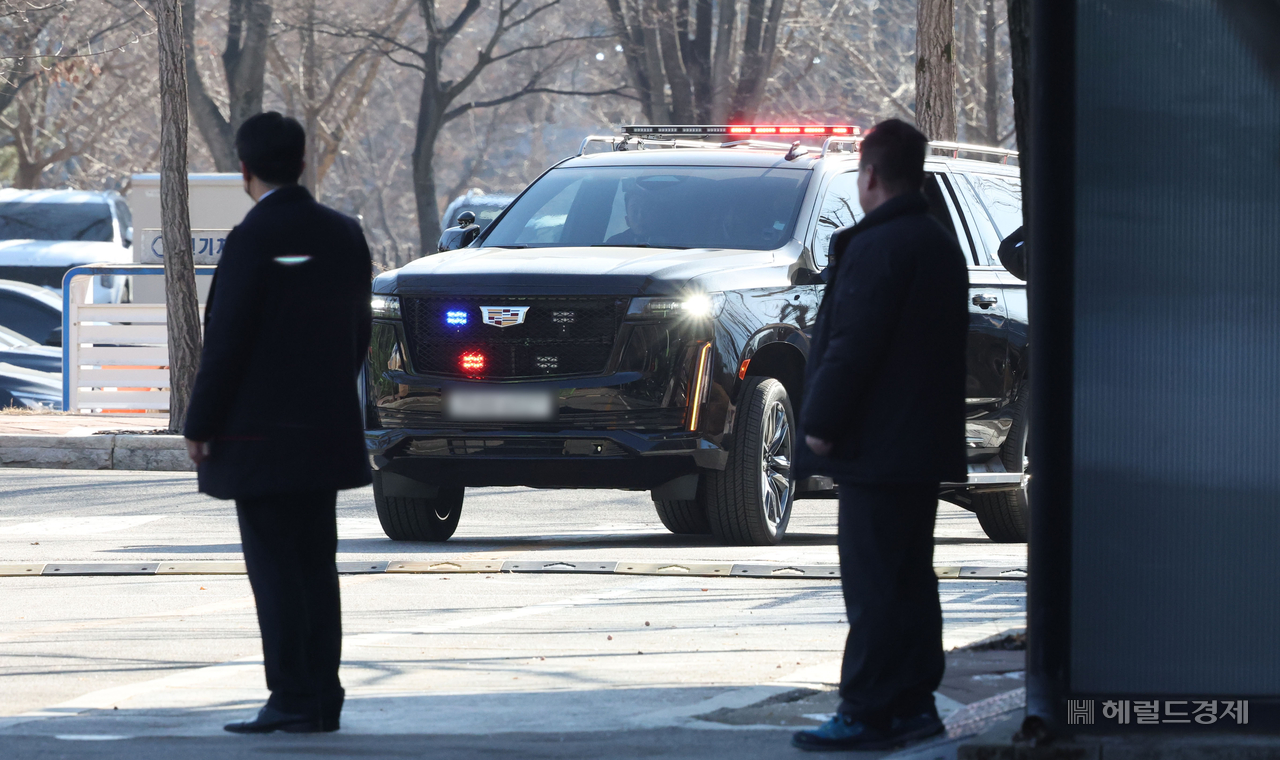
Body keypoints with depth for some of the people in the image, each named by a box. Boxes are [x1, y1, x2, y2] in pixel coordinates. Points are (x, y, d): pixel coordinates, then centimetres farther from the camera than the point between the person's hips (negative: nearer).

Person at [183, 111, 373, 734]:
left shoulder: (253, 240, -15)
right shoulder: (344, 234, 7)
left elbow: (227, 340, -15)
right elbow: (359, 331, 13)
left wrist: (199, 425, -8)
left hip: (260, 436, -7)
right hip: (326, 428, 7)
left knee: (274, 567, -4)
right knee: (315, 563, 11)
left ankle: (292, 701, -6)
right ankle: (322, 699, 12)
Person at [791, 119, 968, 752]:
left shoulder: (877, 247, -15)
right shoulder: (941, 245, 15)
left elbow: (853, 344, -20)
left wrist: (819, 425, -12)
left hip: (877, 449, -10)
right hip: (928, 448, 10)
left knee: (872, 585, -8)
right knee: (912, 577, 13)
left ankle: (867, 712, -9)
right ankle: (914, 703, 16)